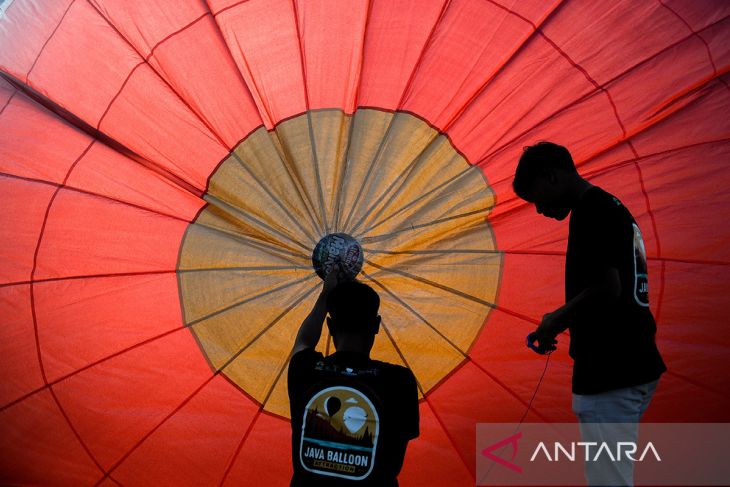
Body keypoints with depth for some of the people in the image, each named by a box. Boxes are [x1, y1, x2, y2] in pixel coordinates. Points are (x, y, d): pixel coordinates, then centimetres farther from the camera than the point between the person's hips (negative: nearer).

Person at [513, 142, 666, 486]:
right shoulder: (614, 207, 17)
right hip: (634, 367, 10)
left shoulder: (591, 210, -12)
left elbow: (607, 288, -23)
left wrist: (555, 321, -8)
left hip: (609, 375, -10)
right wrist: (562, 319, 14)